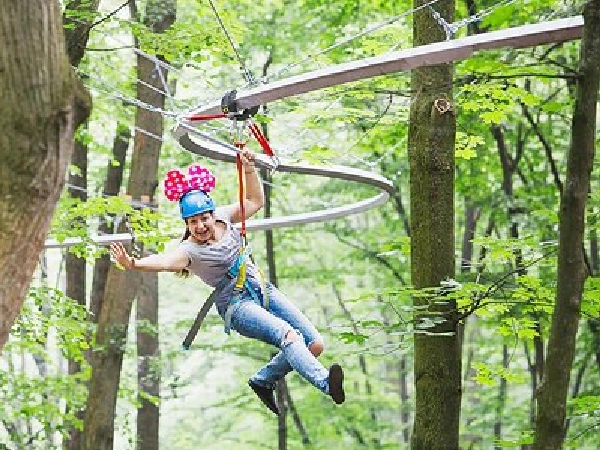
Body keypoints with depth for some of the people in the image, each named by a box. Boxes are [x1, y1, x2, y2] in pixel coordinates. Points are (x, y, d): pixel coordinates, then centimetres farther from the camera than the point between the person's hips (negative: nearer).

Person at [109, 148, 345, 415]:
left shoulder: (224, 218, 5)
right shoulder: (190, 251, -13)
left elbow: (255, 201, 17)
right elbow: (165, 261, -33)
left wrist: (249, 169, 4)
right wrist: (133, 265, -52)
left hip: (262, 290, 7)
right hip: (237, 305, -7)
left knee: (314, 344, -2)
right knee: (288, 335, -32)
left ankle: (263, 380, 13)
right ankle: (326, 383, -50)